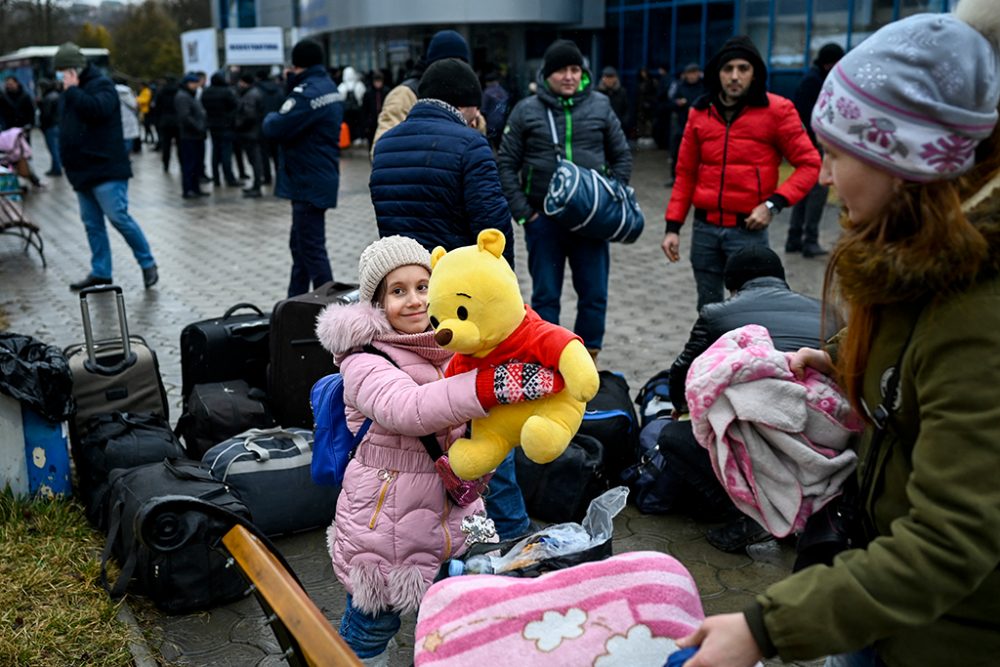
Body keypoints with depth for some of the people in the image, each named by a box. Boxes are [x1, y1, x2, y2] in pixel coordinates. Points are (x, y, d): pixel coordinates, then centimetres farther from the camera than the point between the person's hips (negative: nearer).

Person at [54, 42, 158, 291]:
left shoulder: (102, 84, -7)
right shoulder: (72, 92, 19)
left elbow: (97, 109, -28)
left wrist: (72, 90, -16)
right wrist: (68, 162, 18)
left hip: (106, 170, -9)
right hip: (82, 171, 9)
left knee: (118, 217, -12)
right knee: (92, 223, 9)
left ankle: (147, 264, 1)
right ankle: (100, 272, 15)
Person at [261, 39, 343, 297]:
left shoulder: (307, 92, -19)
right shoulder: (329, 87, 11)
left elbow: (274, 129, -21)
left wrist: (270, 117, 0)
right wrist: (293, 84, 5)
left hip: (309, 183, -10)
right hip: (321, 177, 10)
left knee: (312, 250, -4)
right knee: (300, 244, 19)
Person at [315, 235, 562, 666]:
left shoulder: (449, 345, 2)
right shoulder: (364, 362, -17)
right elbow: (405, 408, -37)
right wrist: (495, 384, -48)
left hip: (451, 514, 5)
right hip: (384, 523, -5)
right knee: (373, 624, 13)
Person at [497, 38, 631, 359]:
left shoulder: (600, 107, 5)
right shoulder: (526, 111, 0)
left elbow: (622, 157, 12)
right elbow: (506, 164, 2)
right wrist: (523, 211, -6)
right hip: (543, 219, -1)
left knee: (594, 296, 6)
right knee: (545, 297, 6)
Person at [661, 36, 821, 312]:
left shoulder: (776, 110, -4)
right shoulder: (700, 112, 7)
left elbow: (809, 164, -3)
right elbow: (686, 173, 10)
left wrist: (775, 203, -16)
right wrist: (673, 226, 4)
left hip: (748, 229, -4)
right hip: (704, 228, 4)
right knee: (708, 309, 13)